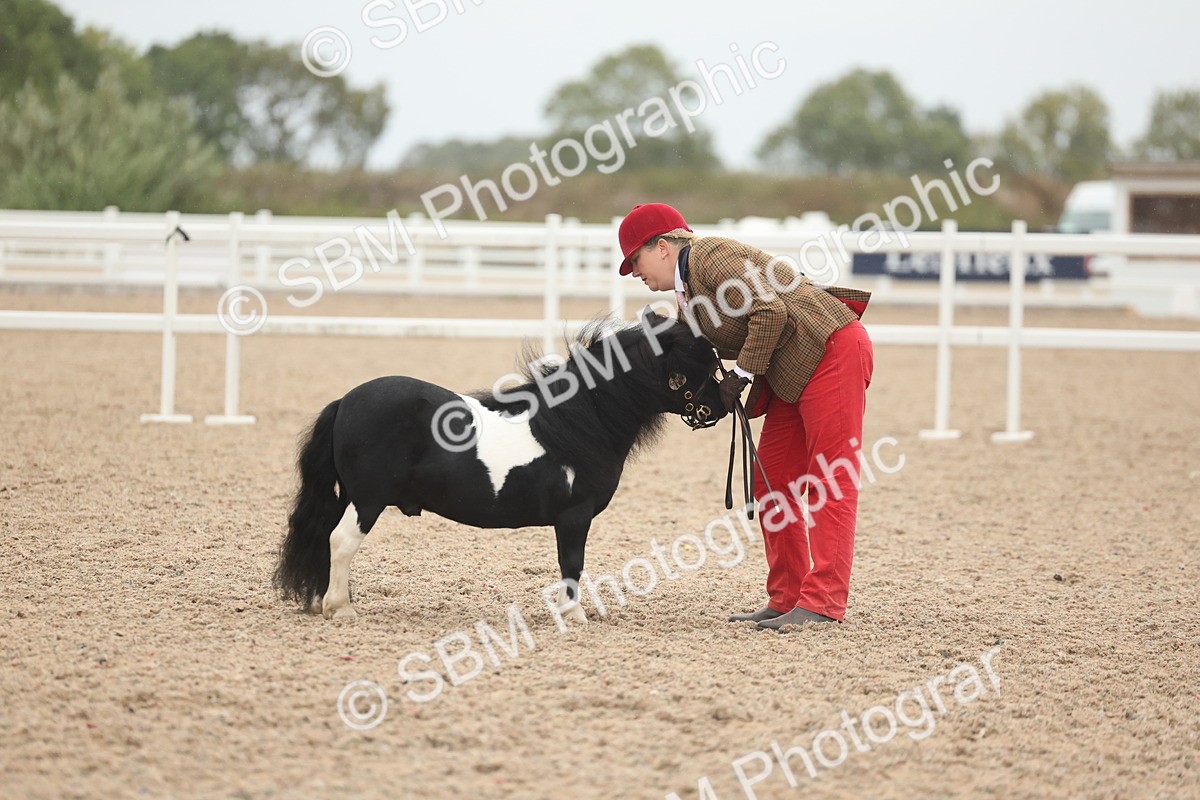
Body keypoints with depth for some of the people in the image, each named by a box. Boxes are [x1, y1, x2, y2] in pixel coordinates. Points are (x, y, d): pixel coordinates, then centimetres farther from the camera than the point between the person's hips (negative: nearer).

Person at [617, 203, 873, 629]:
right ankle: (786, 600, 12)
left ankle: (823, 602, -16)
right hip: (791, 377, 11)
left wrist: (743, 372, -16)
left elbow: (770, 311, -21)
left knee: (830, 478, -11)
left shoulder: (709, 255, -12)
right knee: (772, 483, 9)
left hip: (832, 350, -11)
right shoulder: (687, 296, 17)